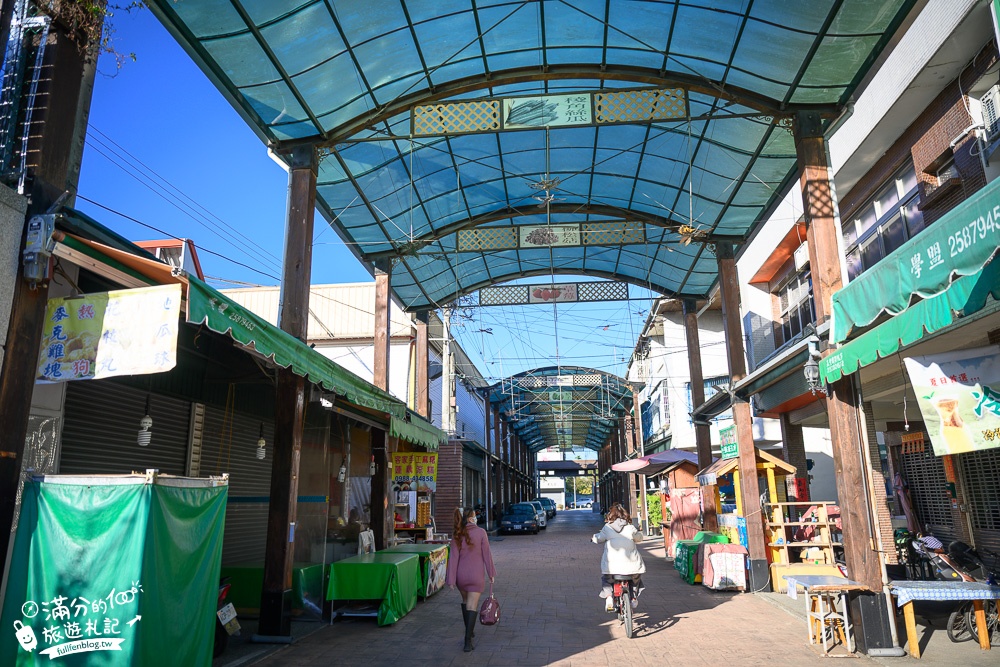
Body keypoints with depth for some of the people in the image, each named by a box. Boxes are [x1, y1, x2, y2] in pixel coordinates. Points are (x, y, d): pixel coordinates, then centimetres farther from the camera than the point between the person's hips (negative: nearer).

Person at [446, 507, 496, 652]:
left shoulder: (457, 535, -4)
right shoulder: (481, 532, -10)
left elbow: (453, 557, -7)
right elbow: (486, 554, -7)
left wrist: (451, 579, -5)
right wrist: (491, 573, 4)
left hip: (461, 575, 3)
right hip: (476, 575, -3)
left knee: (465, 601, 24)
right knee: (472, 606, 0)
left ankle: (469, 631, 37)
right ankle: (468, 640, -7)